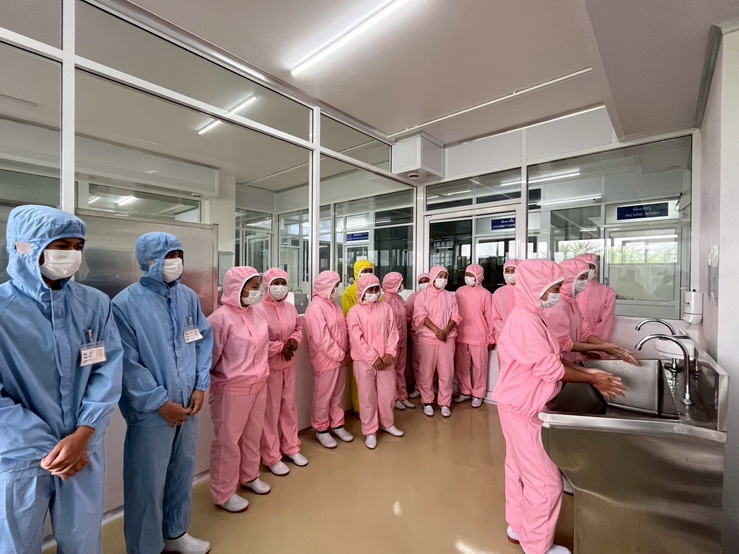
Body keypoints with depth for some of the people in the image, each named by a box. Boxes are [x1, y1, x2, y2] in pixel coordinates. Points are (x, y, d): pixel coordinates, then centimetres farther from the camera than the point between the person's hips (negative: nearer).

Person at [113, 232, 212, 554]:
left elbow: (204, 342, 6)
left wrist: (201, 386, -2)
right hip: (151, 410, -5)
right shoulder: (126, 304, -13)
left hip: (188, 404, 5)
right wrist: (161, 402, -13)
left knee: (183, 472, 20)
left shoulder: (190, 297, 2)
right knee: (148, 482, 11)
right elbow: (128, 363, -14)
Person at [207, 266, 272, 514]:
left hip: (258, 386, 7)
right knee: (228, 441, 11)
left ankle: (249, 476, 44)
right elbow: (210, 357, -13)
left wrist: (260, 374, 13)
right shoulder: (221, 317, -20)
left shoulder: (255, 314, 2)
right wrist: (224, 376, 0)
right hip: (232, 390, -7)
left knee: (253, 435, 21)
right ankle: (223, 494, 31)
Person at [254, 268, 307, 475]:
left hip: (289, 364, 7)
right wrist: (281, 348, -15)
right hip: (269, 366, -6)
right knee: (270, 410, 6)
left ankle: (291, 448, 36)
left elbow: (299, 328, 15)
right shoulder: (259, 310, -18)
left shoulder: (290, 308, 3)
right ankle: (271, 457, 24)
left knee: (289, 406, 18)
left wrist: (294, 340, -6)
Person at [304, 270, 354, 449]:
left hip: (340, 358, 8)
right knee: (323, 397, 9)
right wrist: (340, 355, -14)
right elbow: (322, 339, -22)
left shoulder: (333, 305, 9)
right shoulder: (316, 308, -19)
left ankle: (337, 425, 34)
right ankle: (321, 430, 26)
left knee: (338, 394, 18)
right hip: (325, 360, -8)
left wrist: (347, 353, 3)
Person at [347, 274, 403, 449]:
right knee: (368, 396, 7)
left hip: (385, 358, 4)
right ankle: (370, 431, 23)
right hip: (364, 360, -3)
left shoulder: (385, 307, 4)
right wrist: (373, 358, -15)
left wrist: (390, 352, -8)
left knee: (388, 392, 14)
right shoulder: (355, 312, -7)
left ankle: (387, 423, 37)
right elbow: (357, 339, -12)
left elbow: (393, 331, 3)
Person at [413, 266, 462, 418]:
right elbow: (421, 316, -8)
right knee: (427, 371, 5)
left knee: (446, 372, 5)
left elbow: (455, 317, 3)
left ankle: (445, 403, 17)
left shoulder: (450, 297, 10)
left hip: (447, 339, 2)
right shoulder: (422, 295, 2)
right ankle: (427, 402, 18)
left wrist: (445, 331, -14)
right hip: (428, 338, -2)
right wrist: (436, 330, -17)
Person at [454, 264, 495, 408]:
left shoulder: (485, 294, -6)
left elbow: (490, 317, -3)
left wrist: (491, 337, 0)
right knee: (461, 366, 12)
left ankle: (478, 395, 24)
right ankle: (465, 392, 29)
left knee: (479, 367, 8)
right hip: (460, 336, 4)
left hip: (479, 337, -3)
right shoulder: (459, 292, 4)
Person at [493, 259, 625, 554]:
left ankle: (518, 527, 41)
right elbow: (551, 369, -23)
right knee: (546, 480, 5)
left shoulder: (530, 317, 8)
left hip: (522, 406, 10)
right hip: (522, 409, -10)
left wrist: (588, 371, 1)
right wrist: (593, 380, -11)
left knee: (520, 469, 23)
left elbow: (550, 360, 10)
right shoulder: (524, 321, -25)